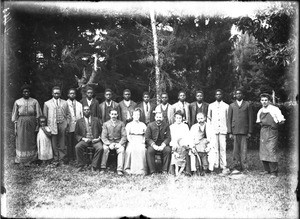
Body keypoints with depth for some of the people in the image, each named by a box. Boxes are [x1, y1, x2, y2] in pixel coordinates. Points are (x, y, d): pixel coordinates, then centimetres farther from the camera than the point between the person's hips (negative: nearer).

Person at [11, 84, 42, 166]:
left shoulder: (34, 101, 1)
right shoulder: (17, 102, 2)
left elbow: (38, 115, 3)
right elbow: (15, 116, 5)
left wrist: (38, 125, -2)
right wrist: (15, 128, 1)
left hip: (32, 123, 0)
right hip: (21, 124, 0)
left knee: (31, 141, 7)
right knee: (21, 142, 4)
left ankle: (30, 159, 20)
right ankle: (22, 160, 15)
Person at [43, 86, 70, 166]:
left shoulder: (65, 103, 14)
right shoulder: (47, 103, 9)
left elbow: (68, 114, 15)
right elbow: (45, 115, 9)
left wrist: (67, 123, 3)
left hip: (62, 125, 1)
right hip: (52, 125, -1)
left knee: (62, 144, 4)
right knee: (54, 144, 1)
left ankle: (62, 159, 12)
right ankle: (55, 160, 7)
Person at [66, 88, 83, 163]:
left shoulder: (79, 104, 15)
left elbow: (82, 116, 13)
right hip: (69, 127, -2)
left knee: (76, 143, 0)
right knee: (69, 143, -1)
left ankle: (76, 158, 7)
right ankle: (69, 158, 6)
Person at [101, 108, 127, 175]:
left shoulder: (121, 123, 7)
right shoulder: (106, 124, 7)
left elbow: (124, 136, 2)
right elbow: (103, 137, 0)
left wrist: (120, 144, -15)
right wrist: (109, 144, -17)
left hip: (118, 142, 0)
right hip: (108, 142, 0)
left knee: (121, 150, -31)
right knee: (105, 148, -31)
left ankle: (119, 170, -32)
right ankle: (103, 168, -21)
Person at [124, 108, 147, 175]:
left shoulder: (143, 124, 20)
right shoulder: (129, 124, 16)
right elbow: (127, 135, 5)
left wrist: (143, 141, -5)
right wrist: (131, 141, -11)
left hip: (140, 141, 1)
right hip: (132, 141, -1)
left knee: (142, 150, -33)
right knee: (131, 150, -34)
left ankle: (141, 170, -32)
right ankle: (129, 169, -28)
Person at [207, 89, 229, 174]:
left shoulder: (226, 106, 10)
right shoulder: (211, 106, 12)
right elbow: (208, 117, 15)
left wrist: (228, 130, 3)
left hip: (223, 130, -1)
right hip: (213, 130, 1)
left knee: (223, 148, -5)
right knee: (214, 148, -4)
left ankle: (223, 166, -1)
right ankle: (216, 166, 0)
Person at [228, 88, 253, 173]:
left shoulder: (247, 104, 10)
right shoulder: (231, 105, 13)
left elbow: (250, 118, 8)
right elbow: (229, 119, 9)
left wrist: (249, 131, 1)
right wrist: (230, 132, 1)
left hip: (244, 130, -1)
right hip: (235, 130, 1)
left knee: (244, 149, -3)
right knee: (236, 149, 1)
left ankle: (244, 167, 4)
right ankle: (236, 167, 6)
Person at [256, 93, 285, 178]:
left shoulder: (274, 109, -6)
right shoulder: (260, 111, 12)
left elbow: (281, 120, -5)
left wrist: (281, 121, -20)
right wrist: (260, 122, 10)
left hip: (272, 132, -6)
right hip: (263, 132, 6)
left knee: (272, 151, -10)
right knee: (263, 151, 8)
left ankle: (274, 172, -2)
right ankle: (267, 170, 20)